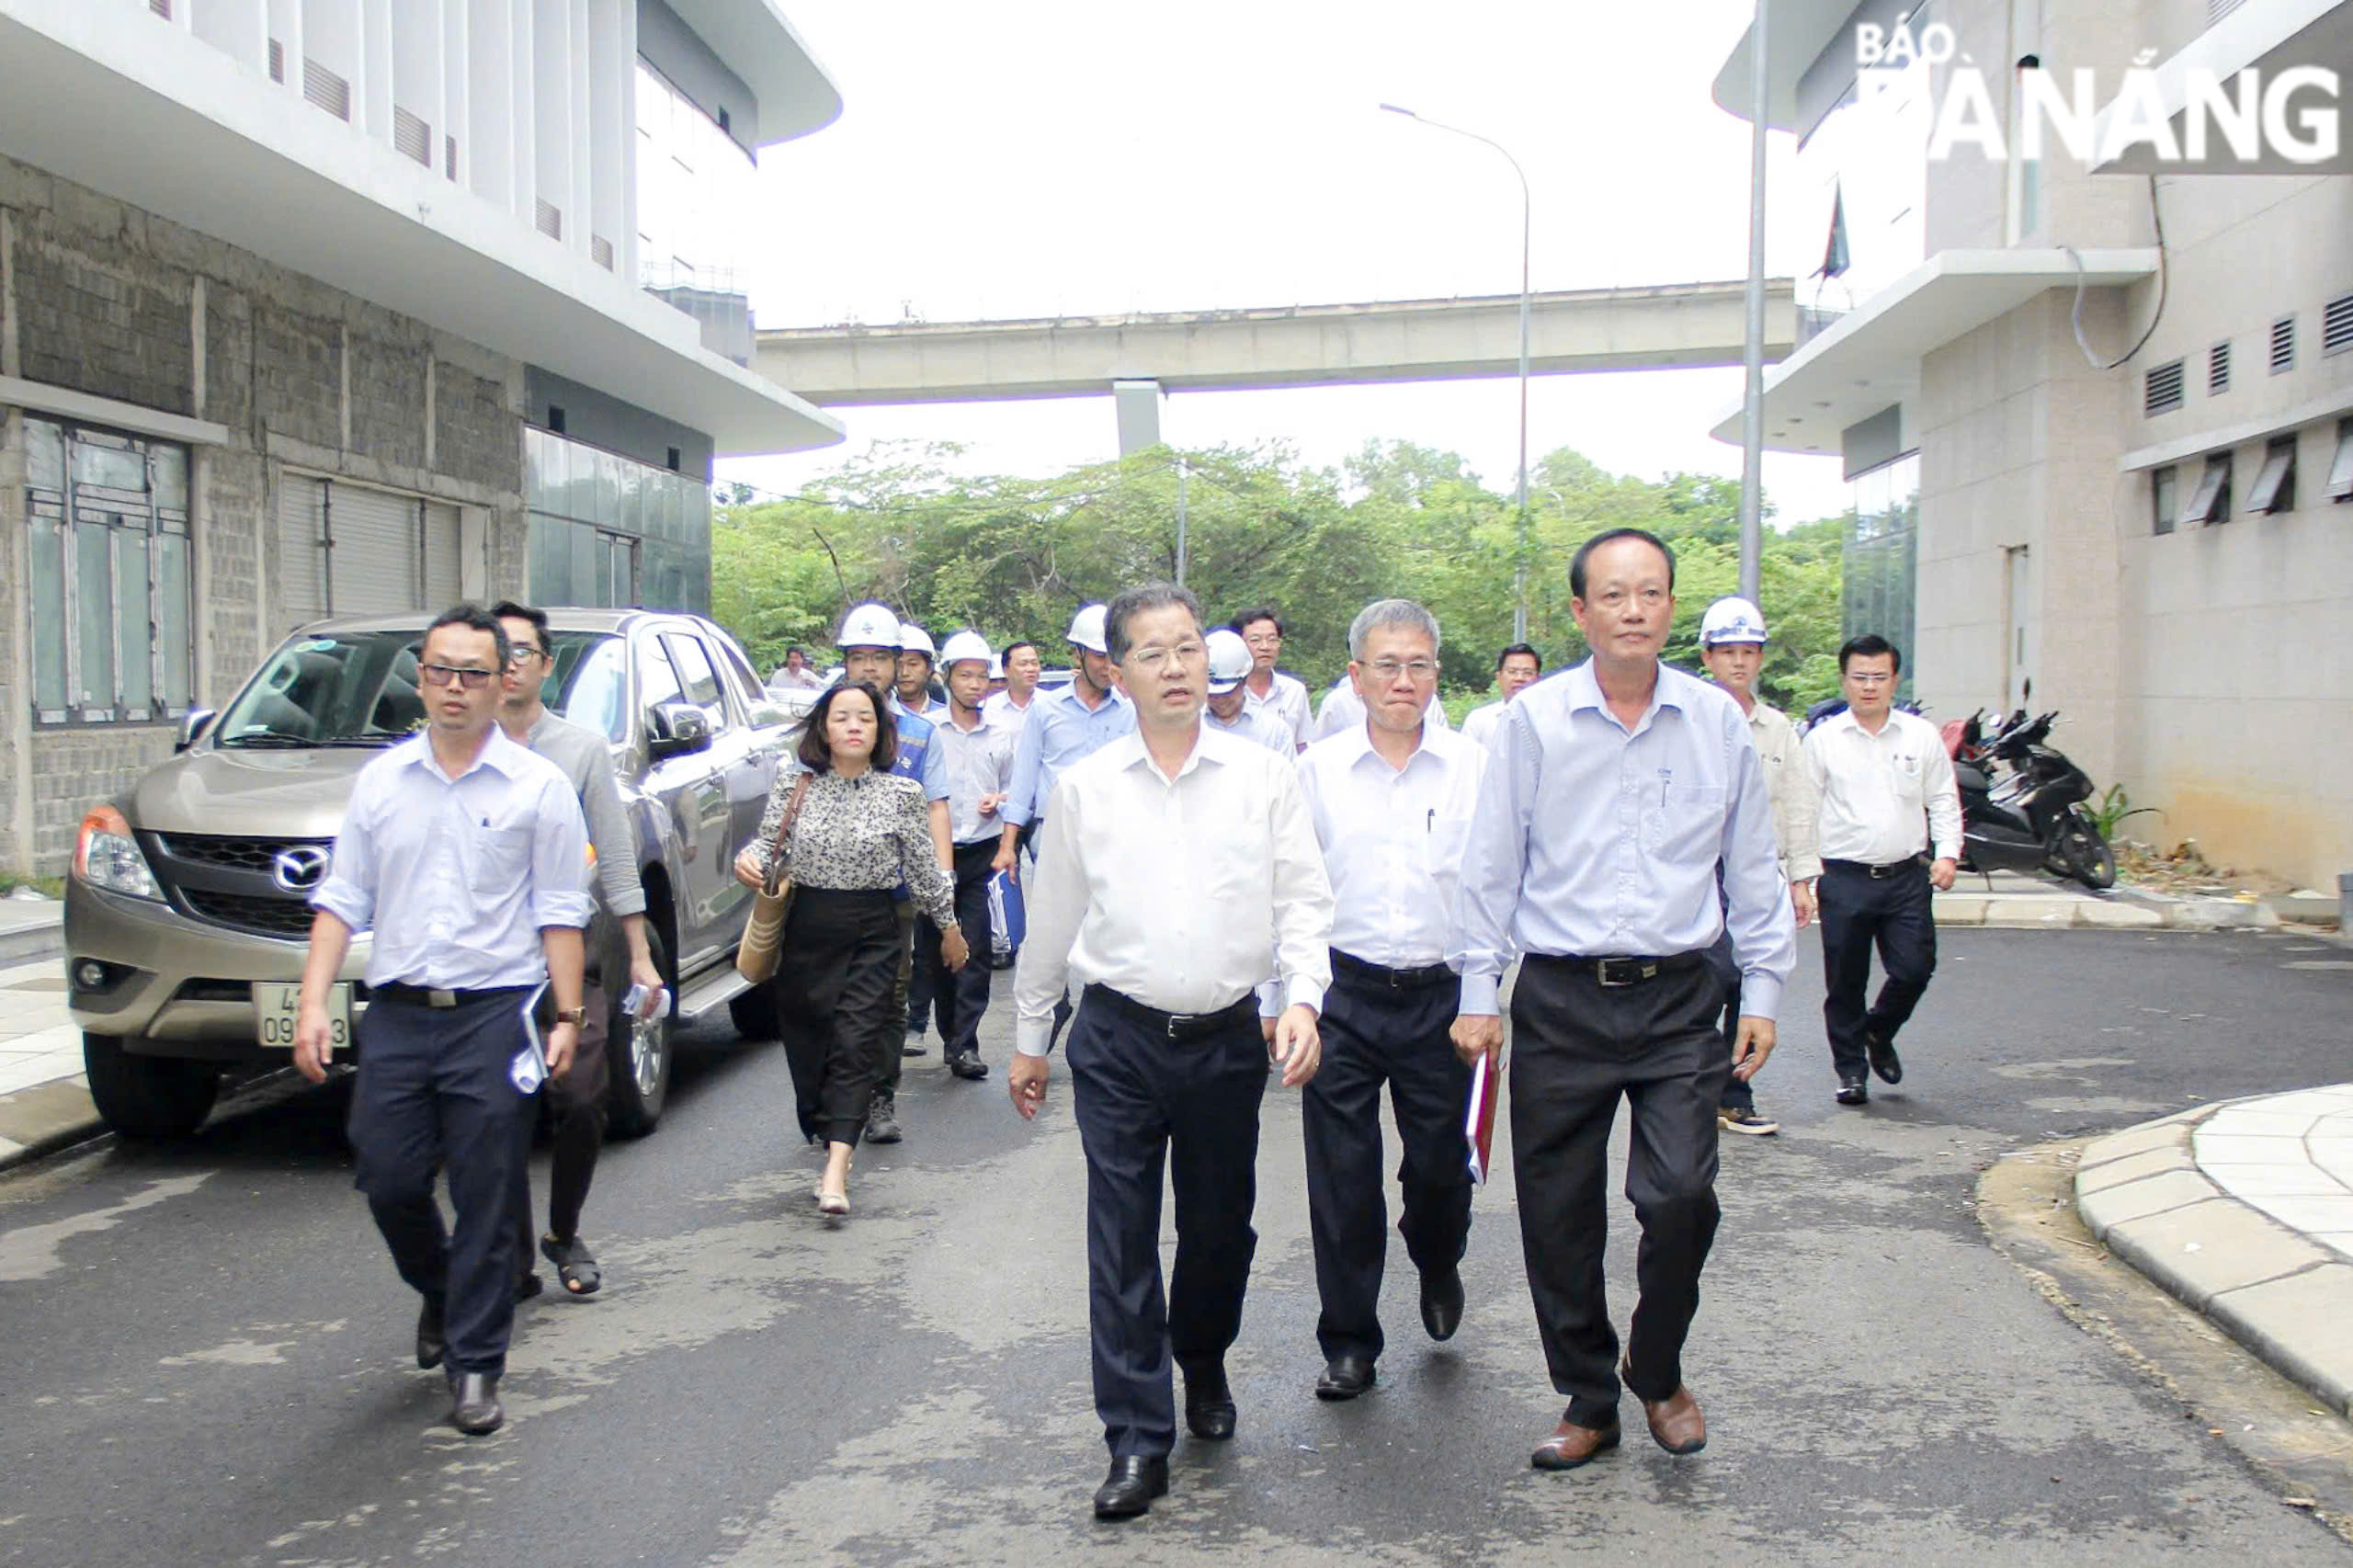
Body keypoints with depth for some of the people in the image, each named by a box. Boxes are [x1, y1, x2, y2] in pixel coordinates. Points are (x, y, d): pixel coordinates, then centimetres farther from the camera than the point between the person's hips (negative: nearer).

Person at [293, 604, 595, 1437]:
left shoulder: (539, 785, 0)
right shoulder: (380, 781, 10)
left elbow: (560, 912, 0)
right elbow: (343, 897, 9)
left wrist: (567, 1015, -6)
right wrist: (313, 1002, 0)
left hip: (494, 1014, -3)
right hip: (395, 1014, 3)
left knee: (486, 1202, 0)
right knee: (388, 1182, 6)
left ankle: (475, 1365, 12)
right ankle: (440, 1294, 37)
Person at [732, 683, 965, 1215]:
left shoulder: (902, 794, 1)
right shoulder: (794, 785, 5)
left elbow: (924, 869, 7)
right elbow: (770, 840, 7)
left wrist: (949, 925, 13)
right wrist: (749, 858, -16)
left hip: (872, 934, -2)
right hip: (805, 927, 2)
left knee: (855, 1042, -11)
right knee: (805, 1037, 7)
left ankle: (836, 1171, -18)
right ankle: (822, 1128, 30)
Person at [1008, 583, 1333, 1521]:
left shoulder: (1264, 776, 1)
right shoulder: (1083, 787, 3)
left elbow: (1302, 898, 1)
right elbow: (1052, 920, 11)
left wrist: (1304, 997, -14)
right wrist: (1029, 1038, 15)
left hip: (1227, 1038, 1)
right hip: (1118, 1039, 0)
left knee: (1220, 1226, 13)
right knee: (1122, 1240, -2)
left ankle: (1204, 1367, 41)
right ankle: (1137, 1440, 7)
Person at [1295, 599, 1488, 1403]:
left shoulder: (1475, 768, 2)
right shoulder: (1318, 770, 2)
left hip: (1441, 994, 0)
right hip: (1343, 996, 0)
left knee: (1442, 1166, 10)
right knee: (1342, 1178, 4)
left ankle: (1438, 1265, 44)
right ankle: (1349, 1343, 20)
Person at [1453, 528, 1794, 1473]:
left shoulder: (1718, 723, 5)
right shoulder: (1533, 721, 0)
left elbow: (1752, 869, 12)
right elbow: (1492, 865, 3)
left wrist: (1763, 989, 10)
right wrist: (1479, 993, 1)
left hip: (1679, 999, 1)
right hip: (1560, 1000, 0)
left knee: (1682, 1191, -11)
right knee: (1558, 1214, 5)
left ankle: (1657, 1369, 18)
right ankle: (1588, 1402, 25)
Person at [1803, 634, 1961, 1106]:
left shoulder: (1922, 736, 8)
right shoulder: (1822, 739, 2)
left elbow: (1943, 801, 12)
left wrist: (1947, 853, -2)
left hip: (1907, 876, 2)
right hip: (1844, 877, -1)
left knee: (1914, 969, -3)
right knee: (1845, 982, 3)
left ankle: (1879, 1033, 27)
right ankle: (1850, 1067, 20)